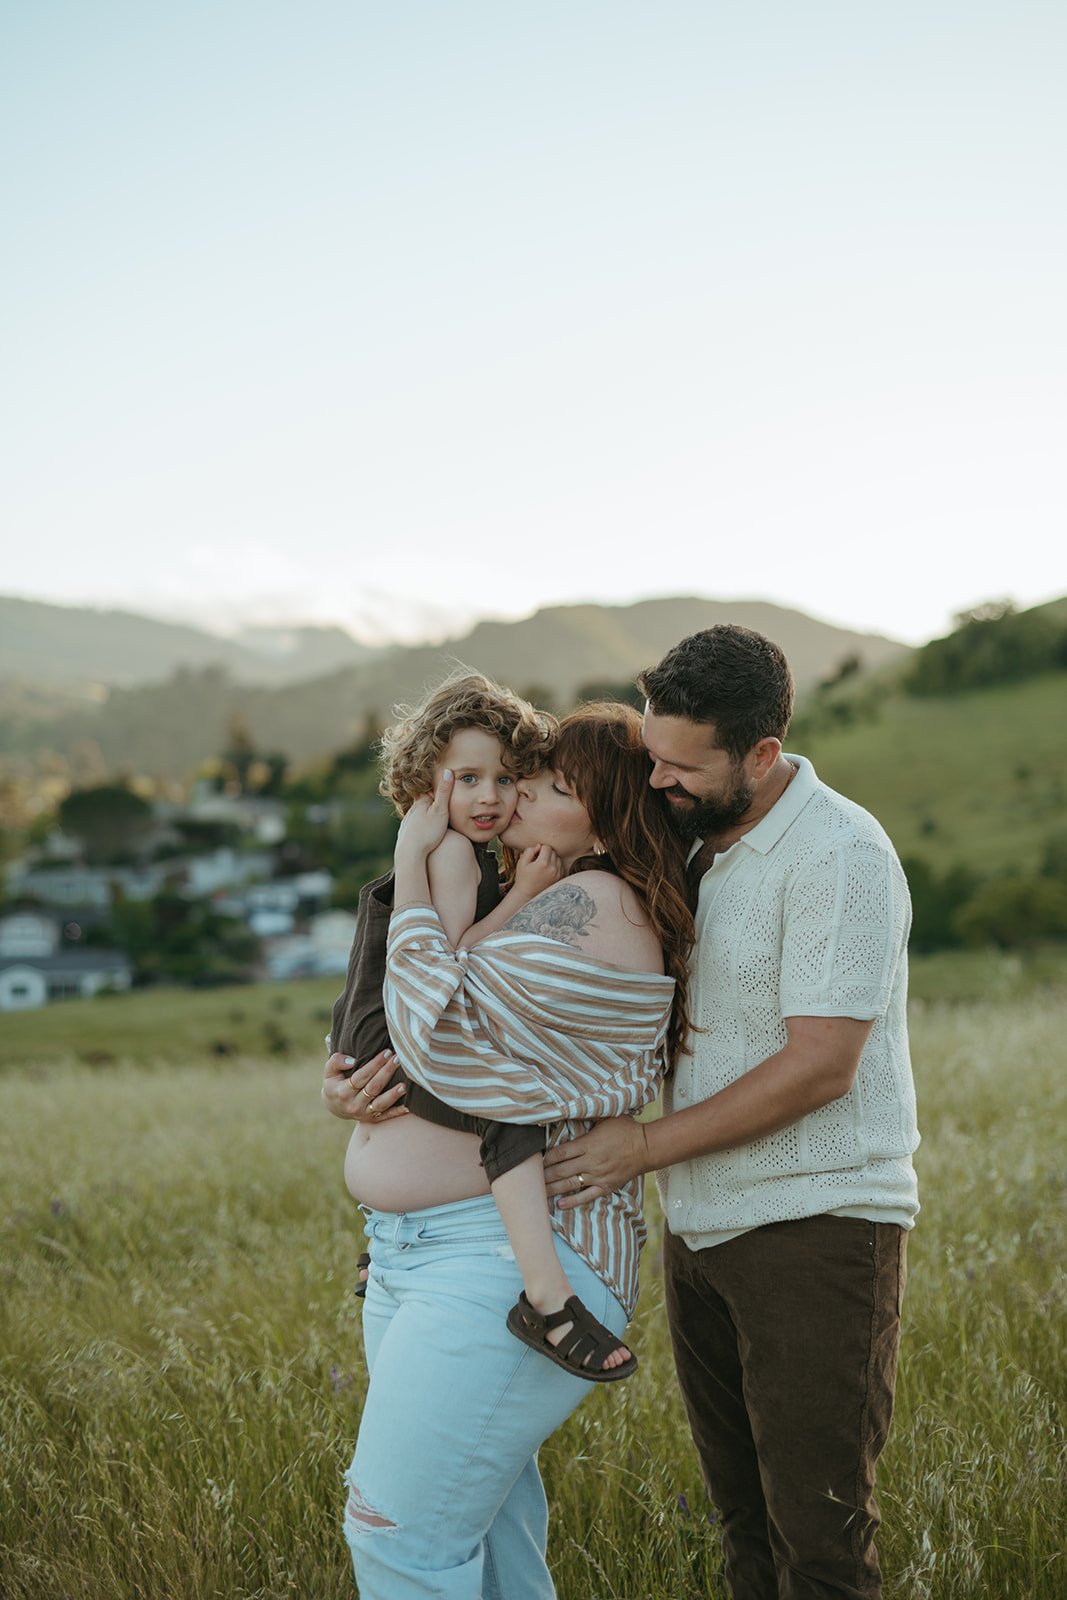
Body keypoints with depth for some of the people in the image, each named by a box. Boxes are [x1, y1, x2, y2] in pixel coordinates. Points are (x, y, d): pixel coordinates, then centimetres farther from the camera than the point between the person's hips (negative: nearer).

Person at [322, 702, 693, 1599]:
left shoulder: (596, 905, -15)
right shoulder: (531, 898, 17)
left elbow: (438, 1022, -21)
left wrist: (412, 863, -13)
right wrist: (343, 1086, 4)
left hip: (504, 1258, -10)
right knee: (482, 1511, 16)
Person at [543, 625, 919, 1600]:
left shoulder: (838, 853, -14)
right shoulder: (687, 844, 10)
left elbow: (818, 1066, -19)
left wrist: (646, 1147, -15)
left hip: (816, 1227, -7)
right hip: (701, 1226, 7)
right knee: (743, 1514, 14)